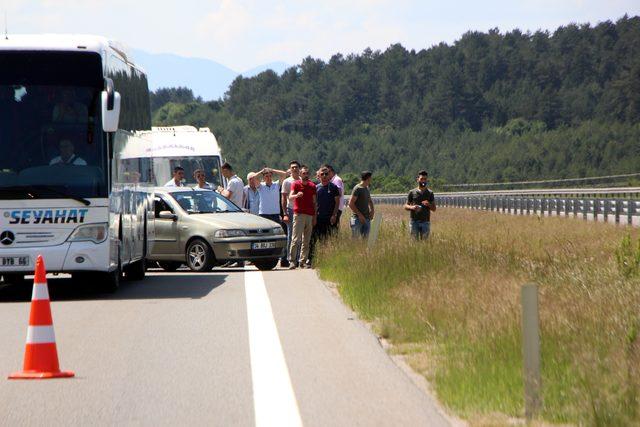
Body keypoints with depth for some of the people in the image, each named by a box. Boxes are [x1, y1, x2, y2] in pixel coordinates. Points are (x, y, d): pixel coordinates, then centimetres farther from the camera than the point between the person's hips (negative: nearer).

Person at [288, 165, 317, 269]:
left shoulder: (312, 186, 12)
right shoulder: (296, 184, 1)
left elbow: (314, 203, 15)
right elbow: (290, 197, -14)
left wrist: (315, 217, 9)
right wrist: (297, 195, -37)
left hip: (310, 215, 4)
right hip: (299, 214, -4)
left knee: (306, 241, 5)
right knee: (296, 239, -11)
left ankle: (303, 261, 8)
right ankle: (292, 261, -9)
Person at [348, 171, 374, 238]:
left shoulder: (366, 188, 15)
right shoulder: (357, 188, -10)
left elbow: (370, 201, 30)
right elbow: (351, 204, -14)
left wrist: (372, 210, 11)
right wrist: (360, 215, -17)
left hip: (366, 219, 8)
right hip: (357, 218, -8)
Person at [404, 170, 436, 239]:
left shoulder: (430, 193, 9)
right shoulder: (412, 192, 7)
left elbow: (434, 209, 9)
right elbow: (406, 206, 7)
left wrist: (428, 205, -12)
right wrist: (412, 207, -15)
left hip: (425, 221, 1)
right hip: (414, 221, -1)